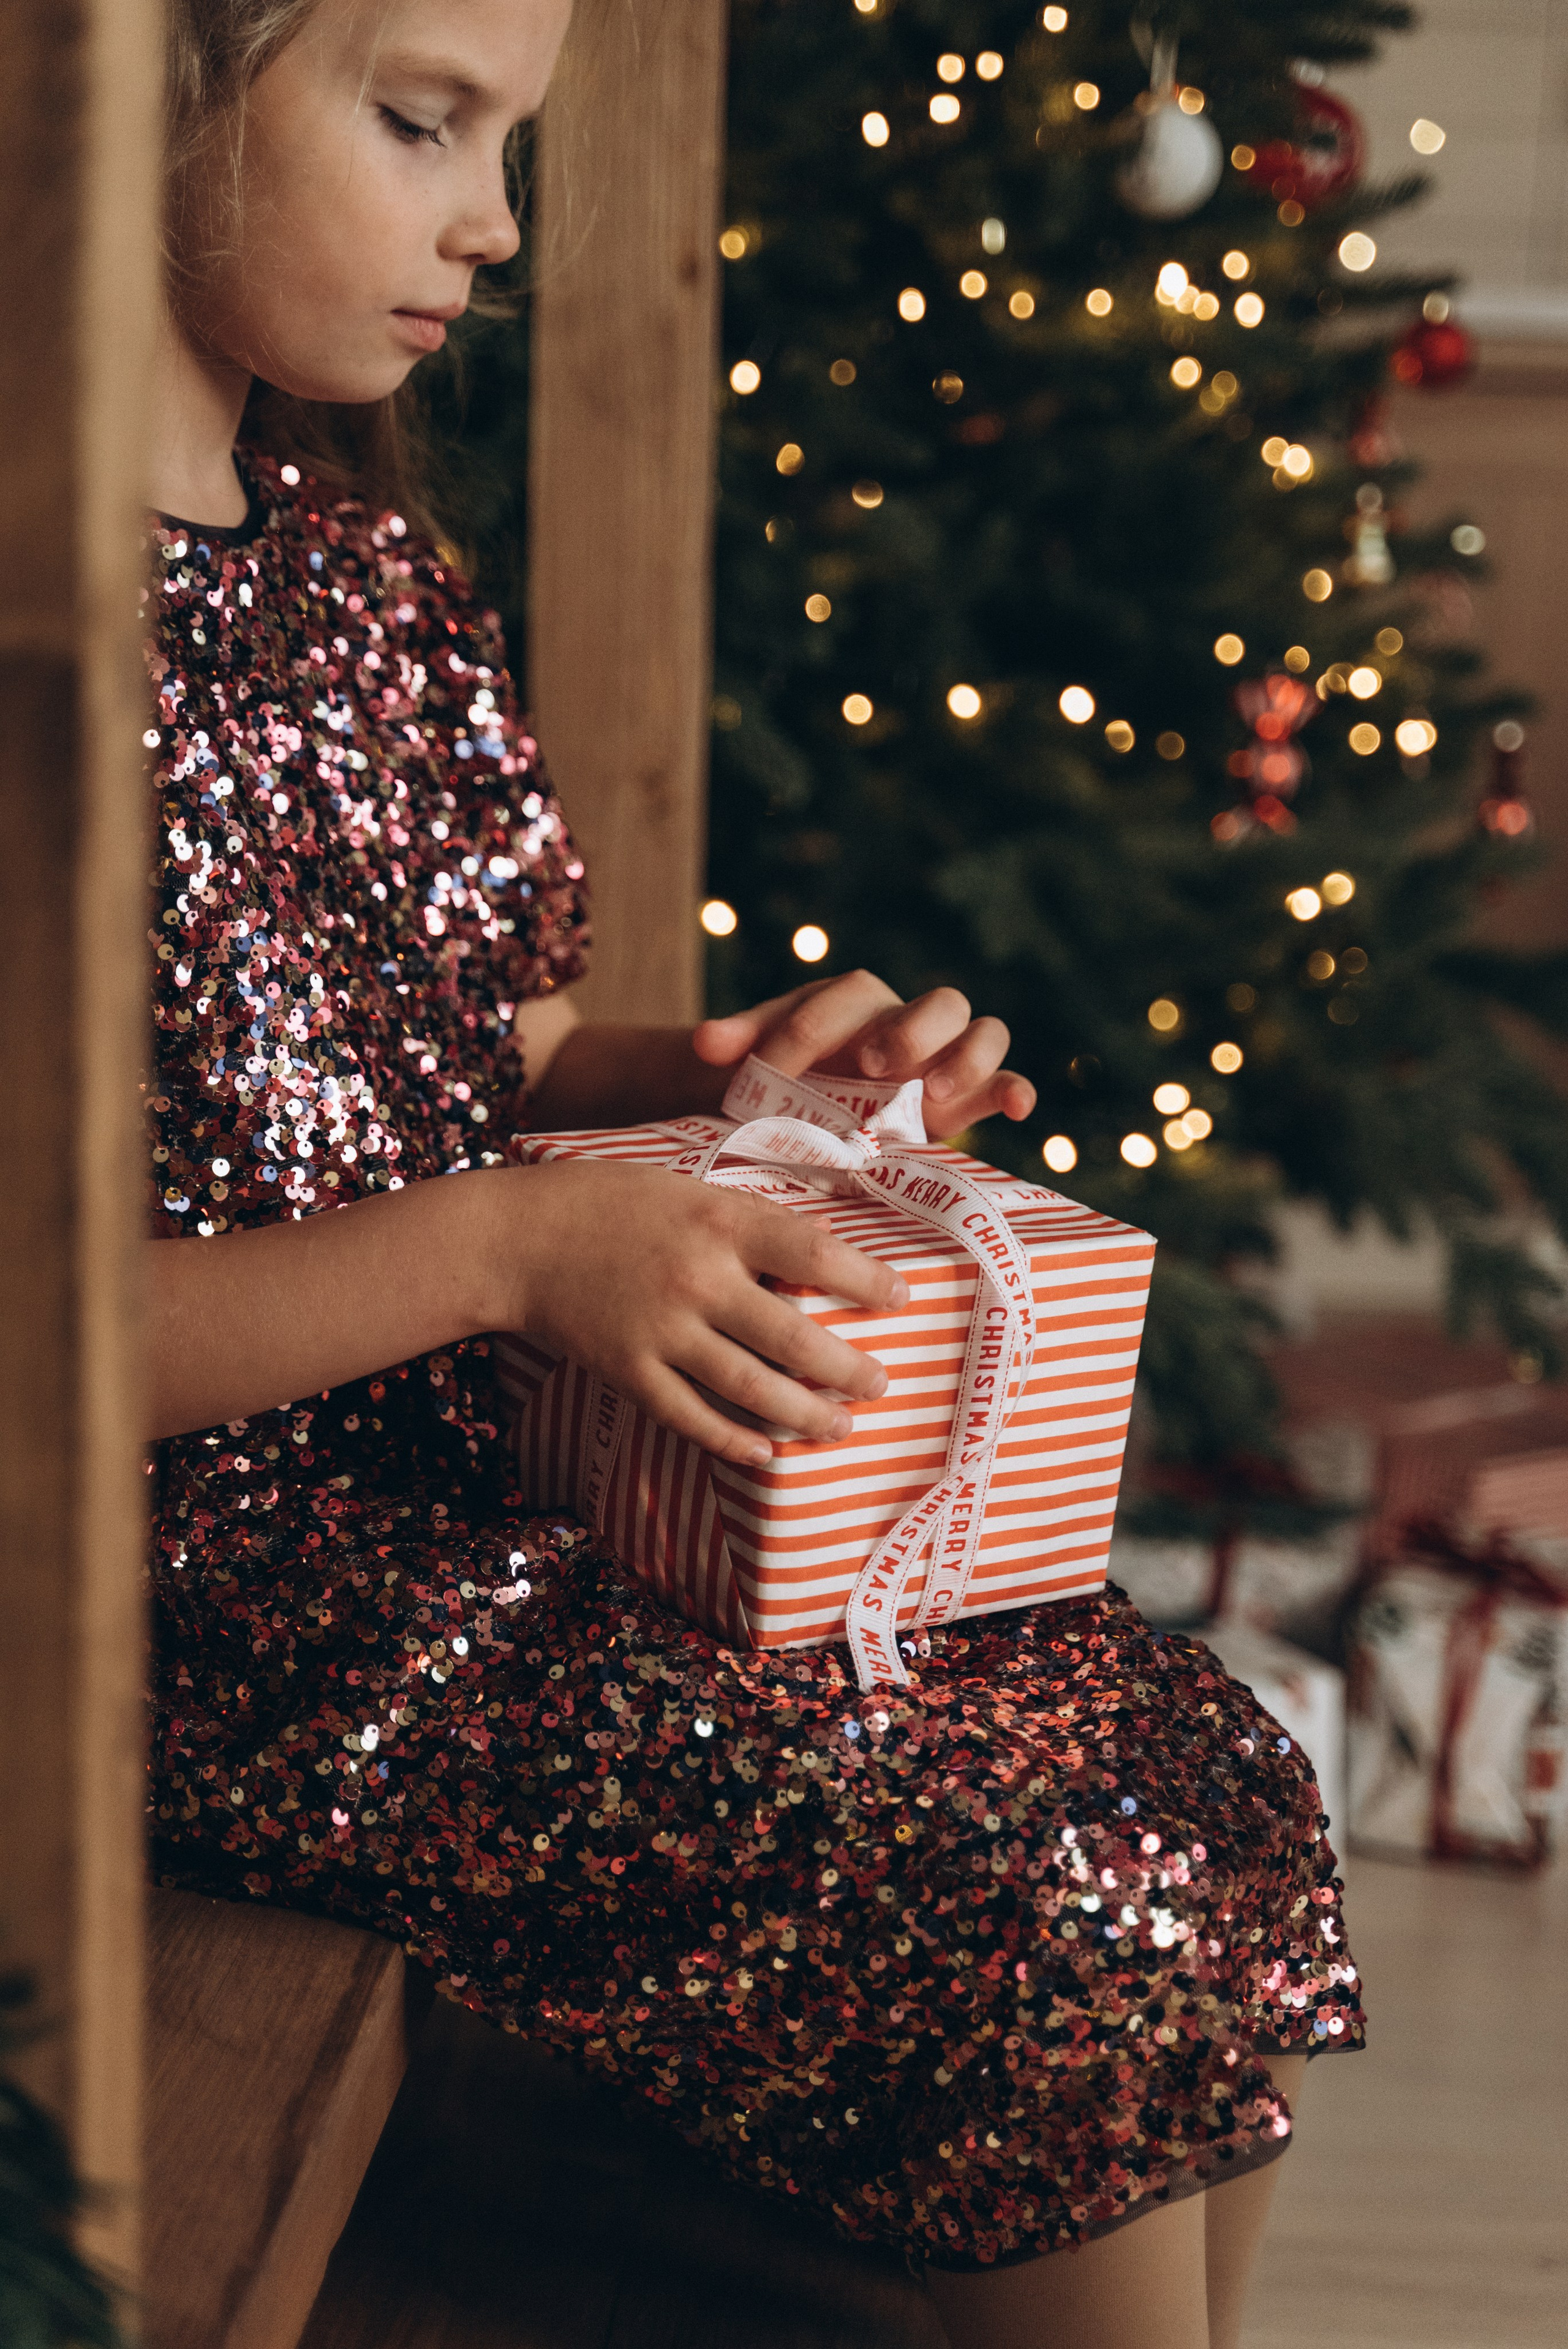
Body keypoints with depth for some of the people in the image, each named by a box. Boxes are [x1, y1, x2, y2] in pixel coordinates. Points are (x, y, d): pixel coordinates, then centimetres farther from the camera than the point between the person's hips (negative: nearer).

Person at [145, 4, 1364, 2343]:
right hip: (247, 1582, -8)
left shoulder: (360, 552, 10)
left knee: (1208, 1773, -1)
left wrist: (727, 1082, -1)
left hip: (495, 1462, 9)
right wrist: (506, 1248, -26)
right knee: (1054, 1915, -16)